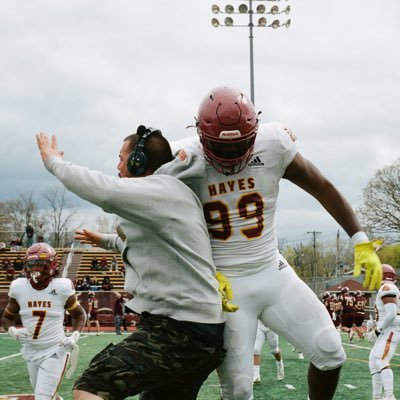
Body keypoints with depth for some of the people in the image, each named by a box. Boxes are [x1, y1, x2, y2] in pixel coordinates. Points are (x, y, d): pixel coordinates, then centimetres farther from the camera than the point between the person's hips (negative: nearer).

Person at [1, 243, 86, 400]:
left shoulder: (61, 287, -11)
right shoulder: (19, 287, -4)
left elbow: (79, 315, 5)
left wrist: (74, 336, -11)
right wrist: (13, 331, -11)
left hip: (55, 350, -4)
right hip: (31, 351, 4)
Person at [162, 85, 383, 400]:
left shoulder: (273, 145, -10)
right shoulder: (185, 161, -15)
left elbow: (322, 188, 3)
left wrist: (361, 242, 1)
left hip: (274, 272, 3)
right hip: (225, 283, -3)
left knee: (330, 353, 1)